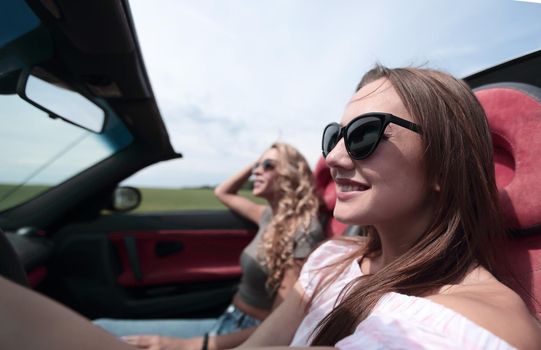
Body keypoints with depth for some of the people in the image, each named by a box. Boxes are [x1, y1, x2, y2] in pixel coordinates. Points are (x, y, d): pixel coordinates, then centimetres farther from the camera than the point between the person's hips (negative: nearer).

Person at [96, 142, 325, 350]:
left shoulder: (304, 232, -18)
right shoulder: (271, 216, 6)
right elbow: (222, 193, 22)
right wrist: (255, 163, 10)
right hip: (226, 321, 7)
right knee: (102, 329, -3)